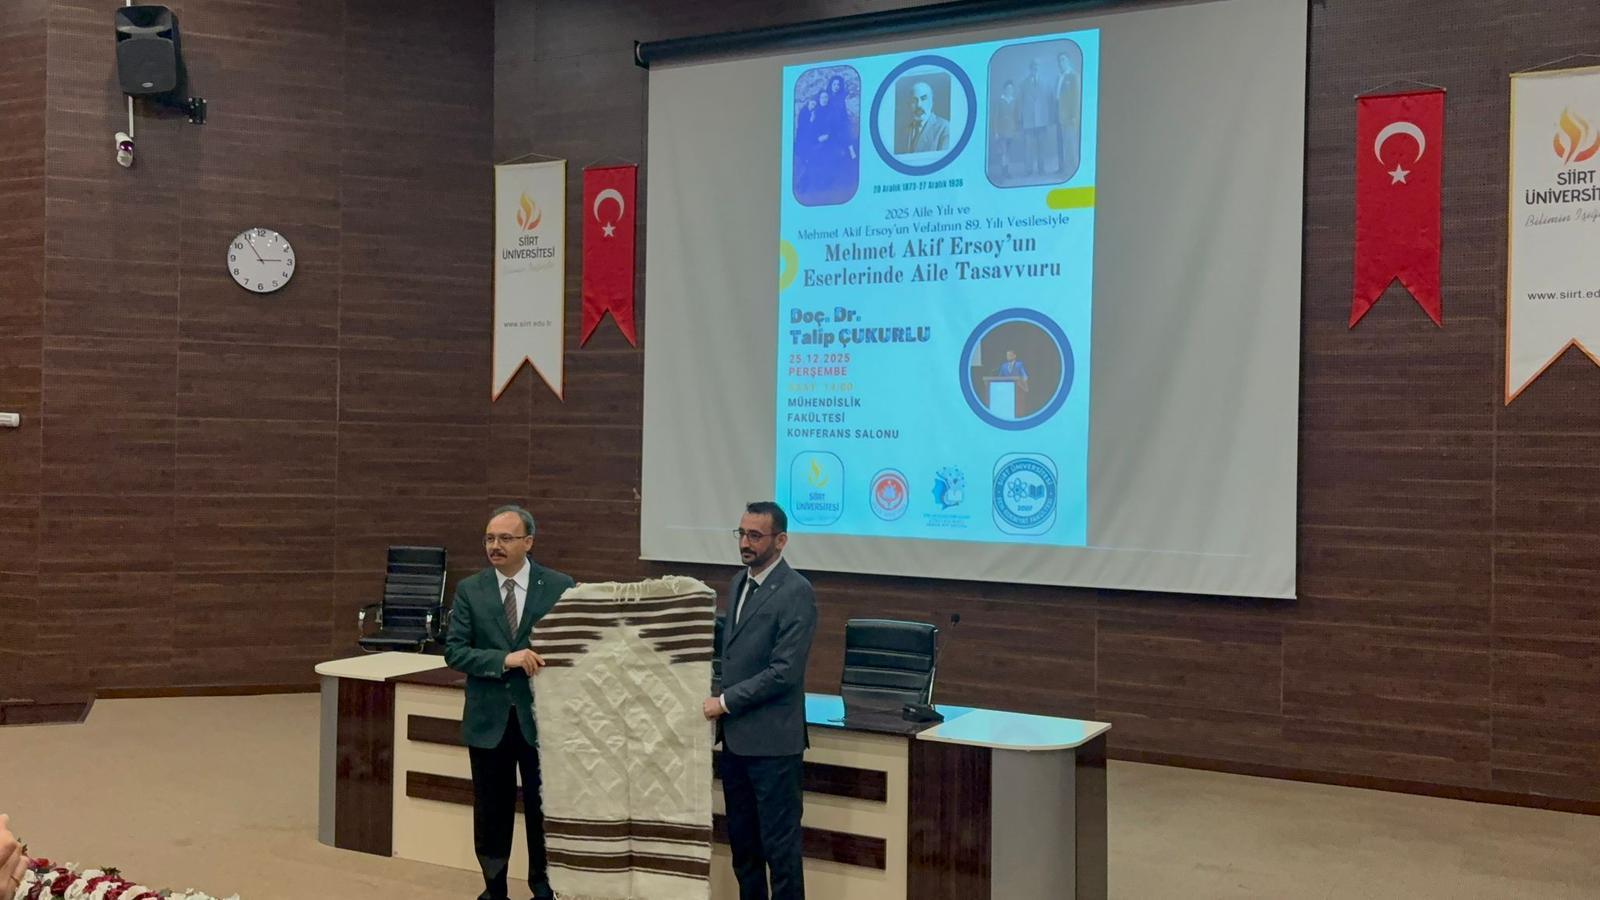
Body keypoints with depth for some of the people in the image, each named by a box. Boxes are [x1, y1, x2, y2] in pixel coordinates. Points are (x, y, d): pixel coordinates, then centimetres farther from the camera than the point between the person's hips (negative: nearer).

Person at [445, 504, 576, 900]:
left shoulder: (560, 587, -4)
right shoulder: (469, 590, -1)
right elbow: (454, 651, -7)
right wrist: (505, 659, -21)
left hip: (541, 717, -1)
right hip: (489, 719, 1)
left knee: (543, 809, 9)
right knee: (491, 811, 12)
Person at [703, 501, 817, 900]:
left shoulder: (796, 591, -14)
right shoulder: (739, 582, 12)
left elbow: (784, 672, -19)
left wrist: (725, 702, -15)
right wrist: (723, 710, 7)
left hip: (771, 739, -8)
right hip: (735, 736, 8)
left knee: (779, 844, 0)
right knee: (742, 841, 15)